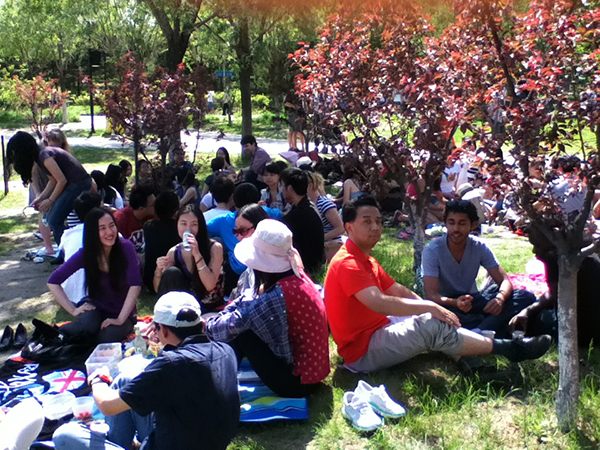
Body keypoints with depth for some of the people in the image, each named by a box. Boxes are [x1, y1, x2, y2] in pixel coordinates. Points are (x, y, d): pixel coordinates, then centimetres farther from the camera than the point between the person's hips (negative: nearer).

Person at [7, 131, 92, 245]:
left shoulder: (45, 156, -16)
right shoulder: (39, 156, 12)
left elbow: (62, 180, -17)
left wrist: (50, 200, -6)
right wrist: (40, 198, 9)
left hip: (79, 183, -10)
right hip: (73, 184, 10)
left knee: (55, 220, -8)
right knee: (51, 218, 11)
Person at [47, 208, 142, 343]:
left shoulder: (125, 247, -17)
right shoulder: (85, 254, -11)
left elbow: (135, 285, -22)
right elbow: (53, 282, -5)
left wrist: (120, 319, -26)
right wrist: (73, 310, -12)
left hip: (123, 313, -1)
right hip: (96, 308, 2)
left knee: (107, 337, -33)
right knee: (87, 323, -34)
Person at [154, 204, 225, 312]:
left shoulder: (215, 248, -11)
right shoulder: (174, 252, -1)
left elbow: (210, 285, -21)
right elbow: (158, 289, 3)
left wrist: (197, 254, -27)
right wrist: (159, 270, -18)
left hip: (209, 308, -4)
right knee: (172, 272, -20)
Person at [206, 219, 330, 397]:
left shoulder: (277, 296, -28)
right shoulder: (296, 277, -2)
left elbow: (232, 324, -20)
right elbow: (255, 303, 8)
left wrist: (208, 326, 1)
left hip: (297, 382, -8)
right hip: (313, 371, 9)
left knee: (241, 333, -10)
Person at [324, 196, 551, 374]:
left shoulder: (364, 259, 16)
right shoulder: (347, 264, -19)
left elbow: (400, 291, 16)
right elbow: (379, 303, -32)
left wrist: (430, 308, 2)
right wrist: (429, 307, -26)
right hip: (362, 352, -11)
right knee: (432, 326, -21)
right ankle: (509, 349, -11)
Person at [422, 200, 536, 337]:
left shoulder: (480, 247, -6)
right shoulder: (432, 250, -18)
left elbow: (504, 281, -9)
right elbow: (431, 295, -25)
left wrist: (500, 298, -33)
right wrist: (455, 302, -46)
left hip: (472, 301, 4)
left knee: (526, 297, -17)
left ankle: (476, 332, -36)